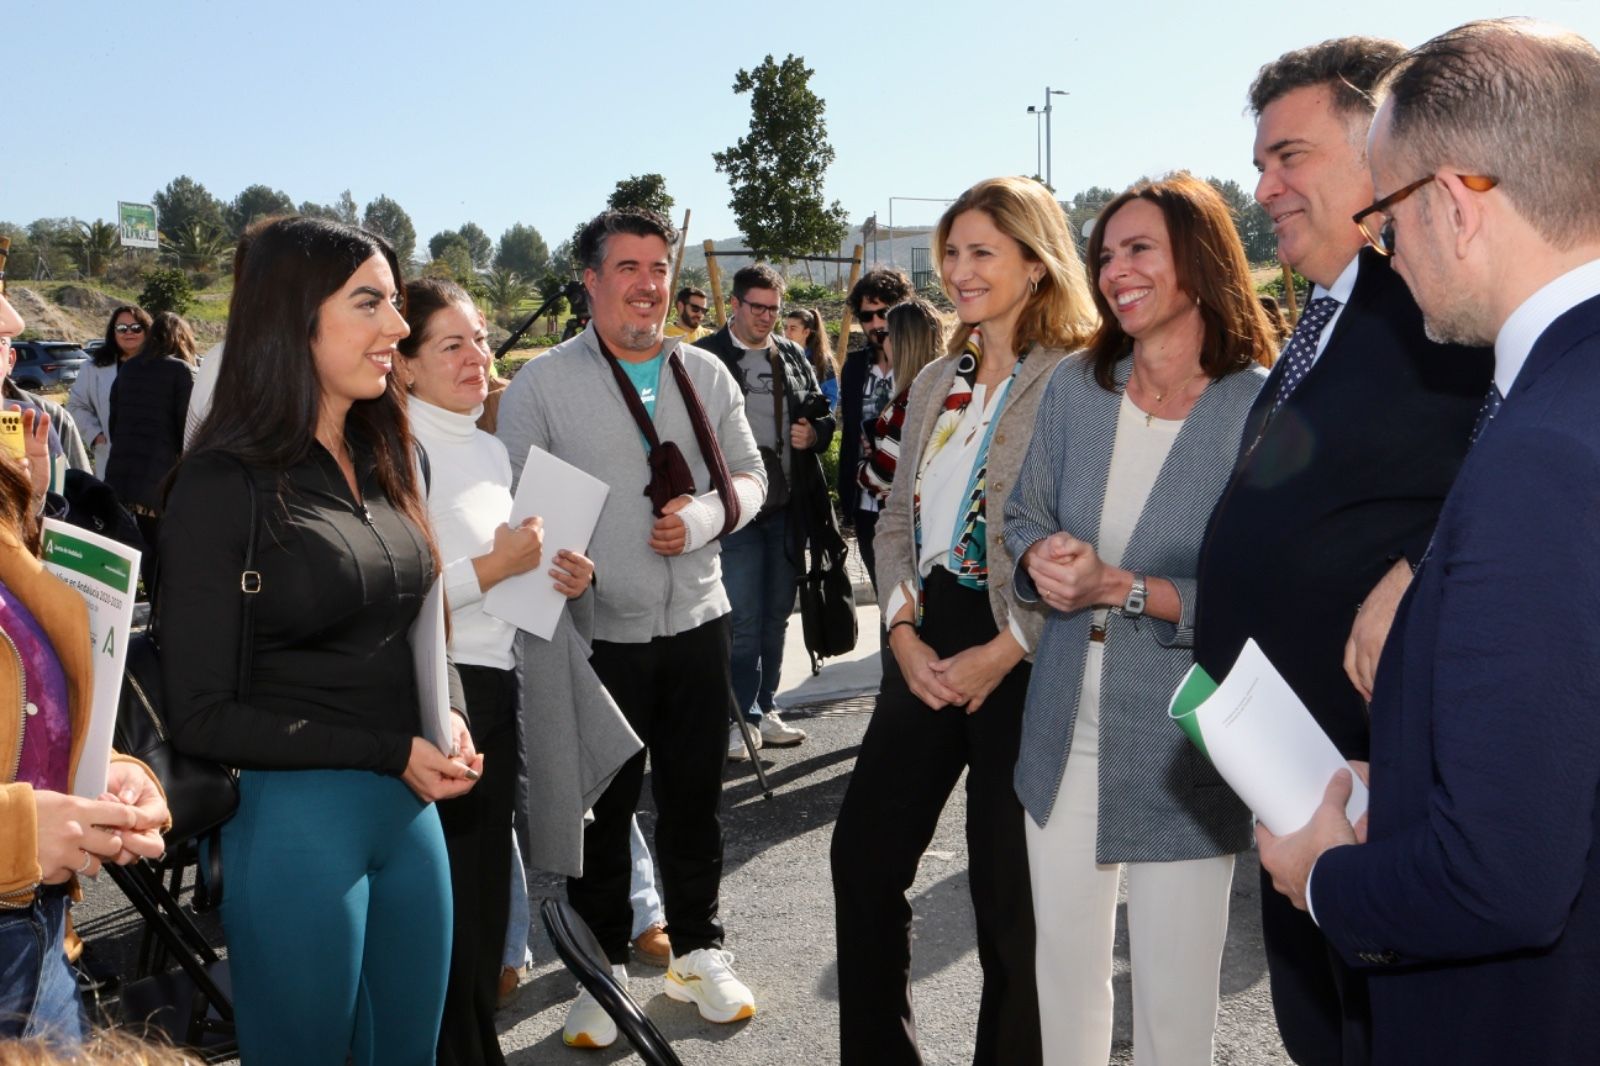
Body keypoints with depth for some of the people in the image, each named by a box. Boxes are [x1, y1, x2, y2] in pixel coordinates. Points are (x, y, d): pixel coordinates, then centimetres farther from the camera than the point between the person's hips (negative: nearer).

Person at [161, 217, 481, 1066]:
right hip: (293, 817, -6)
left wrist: (451, 719, -4)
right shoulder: (223, 486, -14)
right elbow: (202, 717, -13)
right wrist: (390, 753, -16)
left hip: (411, 807, 7)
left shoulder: (386, 462, 7)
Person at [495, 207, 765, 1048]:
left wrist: (705, 515, -10)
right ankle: (601, 970, 26)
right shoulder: (543, 383, -4)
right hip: (597, 633, -3)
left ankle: (696, 951, 32)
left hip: (696, 623, 3)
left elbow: (749, 476, 10)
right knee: (601, 810, 8)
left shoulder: (705, 375, 8)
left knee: (695, 798, 14)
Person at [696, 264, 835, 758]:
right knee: (743, 619, -5)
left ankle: (763, 709, 25)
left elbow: (823, 412, 19)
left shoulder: (792, 355, 13)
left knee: (776, 614, 13)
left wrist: (815, 432, -2)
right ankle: (741, 718, 6)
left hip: (787, 508, 6)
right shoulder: (706, 357, -4)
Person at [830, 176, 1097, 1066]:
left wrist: (1003, 651, -18)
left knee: (1010, 890, 5)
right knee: (865, 852, 13)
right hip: (927, 646, 7)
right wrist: (904, 631, -2)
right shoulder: (936, 383, 13)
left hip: (1021, 657, -7)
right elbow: (898, 518, 12)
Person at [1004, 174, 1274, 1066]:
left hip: (1180, 747, -4)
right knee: (1063, 965, 18)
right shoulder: (1076, 387, 3)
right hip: (1066, 729, 5)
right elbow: (1025, 517, 12)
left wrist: (1124, 588, -24)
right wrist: (1042, 560, -10)